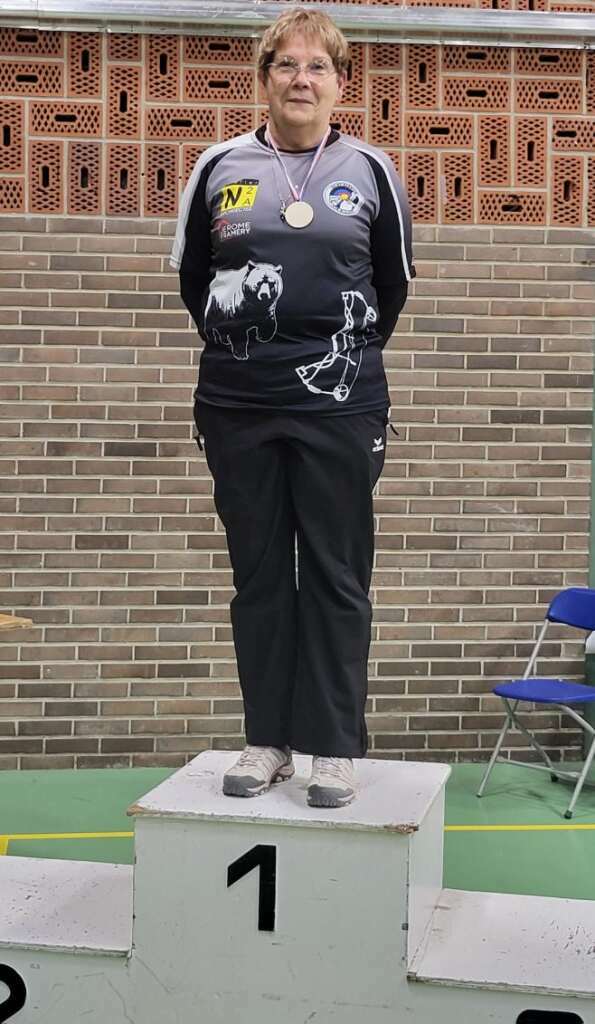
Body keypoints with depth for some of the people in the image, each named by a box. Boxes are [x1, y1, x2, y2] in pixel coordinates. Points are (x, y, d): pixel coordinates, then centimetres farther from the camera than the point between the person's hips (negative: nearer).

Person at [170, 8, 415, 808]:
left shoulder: (370, 170, 3)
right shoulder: (221, 167, 5)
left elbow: (393, 283, 13)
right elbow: (191, 274, 16)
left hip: (340, 406, -1)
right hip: (238, 405, 2)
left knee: (336, 577, 1)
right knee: (259, 574, 7)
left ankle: (336, 747, 10)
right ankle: (267, 739, 17)